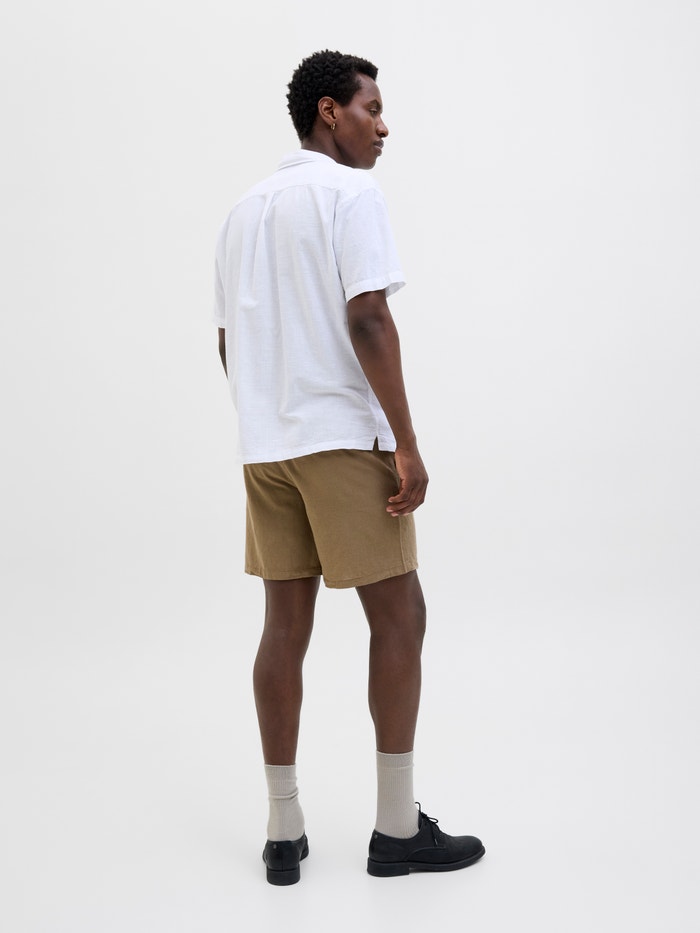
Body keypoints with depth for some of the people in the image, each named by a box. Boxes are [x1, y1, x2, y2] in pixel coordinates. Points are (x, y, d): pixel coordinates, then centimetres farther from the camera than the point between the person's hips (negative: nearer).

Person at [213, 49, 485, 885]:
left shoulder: (245, 209, 17)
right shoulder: (350, 194, -6)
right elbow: (367, 322, -17)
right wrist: (407, 446, -16)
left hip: (265, 447, 7)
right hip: (342, 439, -7)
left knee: (286, 625, 8)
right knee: (398, 617, 2)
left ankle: (284, 831, 13)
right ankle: (397, 827, 7)